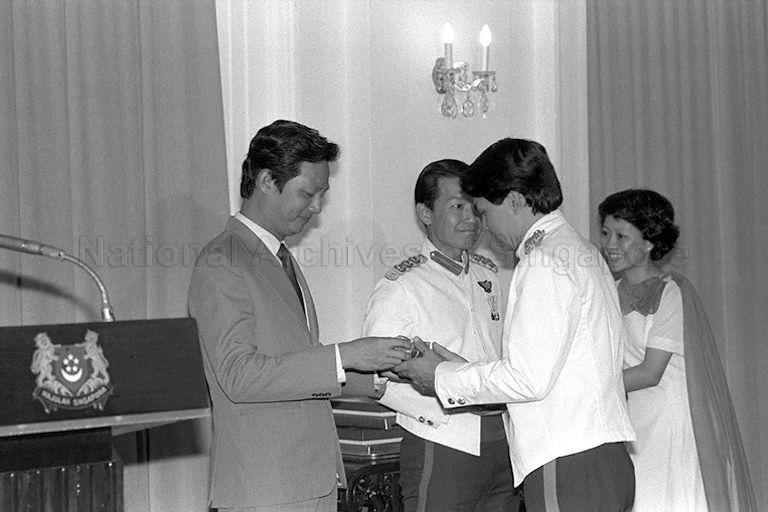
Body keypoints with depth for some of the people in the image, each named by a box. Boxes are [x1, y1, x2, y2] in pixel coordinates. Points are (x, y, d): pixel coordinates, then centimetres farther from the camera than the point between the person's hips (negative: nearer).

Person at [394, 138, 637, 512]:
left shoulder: (544, 262, -12)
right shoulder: (581, 251, 19)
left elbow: (528, 378, -17)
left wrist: (443, 378, -5)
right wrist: (459, 366, 18)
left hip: (568, 468, -9)